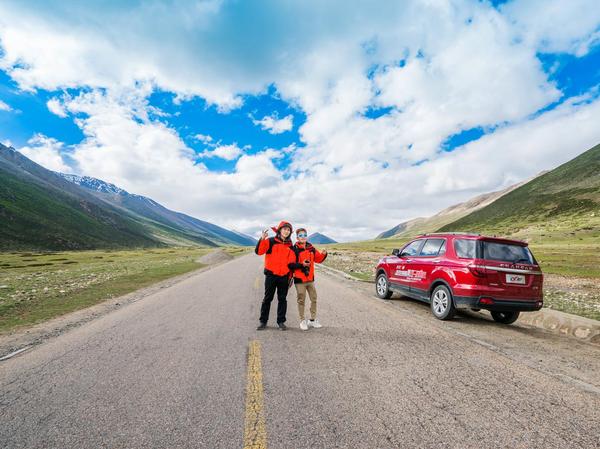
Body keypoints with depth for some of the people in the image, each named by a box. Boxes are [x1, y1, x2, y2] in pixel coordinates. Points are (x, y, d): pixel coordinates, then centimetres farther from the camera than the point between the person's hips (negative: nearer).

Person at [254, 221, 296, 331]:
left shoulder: (290, 245, 9)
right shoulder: (271, 241, -2)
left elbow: (292, 262, 14)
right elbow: (258, 251, -15)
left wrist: (291, 276, 11)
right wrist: (262, 239, -28)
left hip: (284, 276, 3)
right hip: (271, 275, -3)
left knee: (282, 299, 8)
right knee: (267, 298, 6)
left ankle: (281, 321, 19)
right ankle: (263, 321, 16)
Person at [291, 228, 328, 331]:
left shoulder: (311, 248, 6)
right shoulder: (294, 249, -10)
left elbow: (318, 259, 12)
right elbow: (291, 264, -13)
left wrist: (324, 254, -6)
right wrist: (301, 265, -24)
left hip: (310, 279, 5)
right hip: (299, 280, -5)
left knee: (314, 299, 11)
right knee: (301, 300, 5)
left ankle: (313, 320, 25)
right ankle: (302, 321, 18)